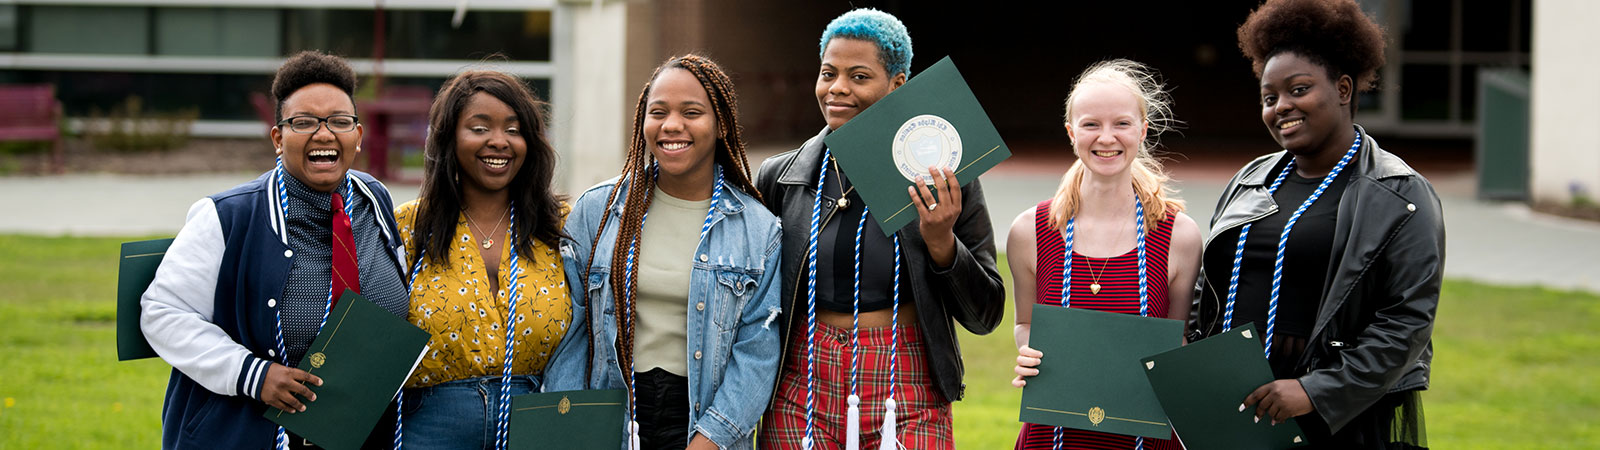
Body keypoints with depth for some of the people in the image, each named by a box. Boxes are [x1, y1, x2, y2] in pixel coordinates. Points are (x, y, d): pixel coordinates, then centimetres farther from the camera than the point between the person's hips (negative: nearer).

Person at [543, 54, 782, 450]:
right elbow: (570, 332, 2)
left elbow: (756, 351, -5)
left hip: (699, 418, -1)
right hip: (607, 416, 1)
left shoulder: (758, 229, 0)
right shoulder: (595, 210, 3)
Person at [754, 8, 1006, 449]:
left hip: (906, 406, -2)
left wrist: (941, 243, -15)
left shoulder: (941, 181, -3)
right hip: (800, 395, 2)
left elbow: (984, 316, 0)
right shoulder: (779, 178, 4)